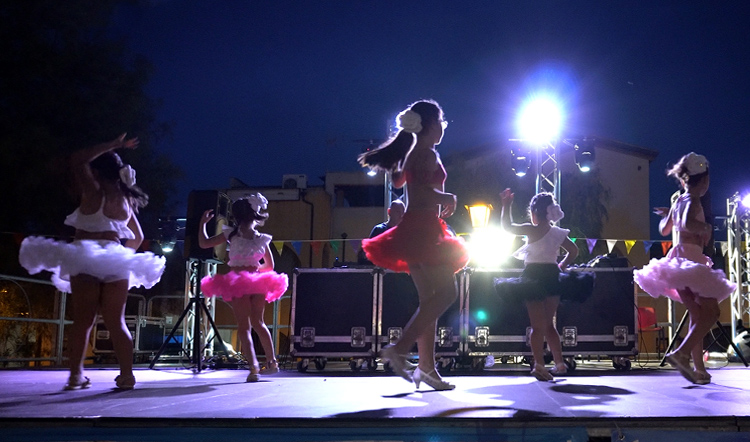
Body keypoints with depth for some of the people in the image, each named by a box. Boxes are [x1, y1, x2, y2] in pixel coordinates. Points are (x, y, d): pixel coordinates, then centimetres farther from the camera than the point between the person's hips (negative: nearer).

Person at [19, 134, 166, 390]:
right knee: (116, 322, 6)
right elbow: (138, 237, 21)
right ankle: (127, 375, -1)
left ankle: (76, 375, -1)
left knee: (82, 320, 1)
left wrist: (110, 146, 3)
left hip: (86, 261, -4)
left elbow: (77, 161, 0)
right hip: (116, 263, 4)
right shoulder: (126, 201, 13)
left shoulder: (94, 194, -2)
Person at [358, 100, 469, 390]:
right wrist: (449, 198, -7)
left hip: (417, 232, 10)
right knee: (446, 293, -12)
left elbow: (397, 181, 33)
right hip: (422, 228, -10)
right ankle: (399, 349, -17)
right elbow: (422, 190, -24)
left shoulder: (412, 153, 18)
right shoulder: (427, 154, -11)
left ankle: (427, 367, 10)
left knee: (430, 300, 10)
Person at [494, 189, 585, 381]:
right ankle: (559, 363, 17)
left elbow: (507, 226, -10)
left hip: (533, 277, -6)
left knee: (537, 326, -1)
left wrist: (506, 206, -1)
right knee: (548, 324, 17)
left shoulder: (533, 230, -13)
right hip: (552, 277, 6)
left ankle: (539, 366, -4)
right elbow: (573, 251, 17)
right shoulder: (558, 233, 6)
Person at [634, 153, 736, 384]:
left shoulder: (678, 202, 15)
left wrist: (667, 214, 44)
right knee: (711, 312, -8)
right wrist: (706, 228, -14)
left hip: (678, 261, 9)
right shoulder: (692, 201, -10)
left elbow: (664, 229, 28)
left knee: (698, 315, 13)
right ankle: (681, 353, -22)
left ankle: (699, 368, 12)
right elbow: (688, 223, -31)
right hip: (691, 259, -9)